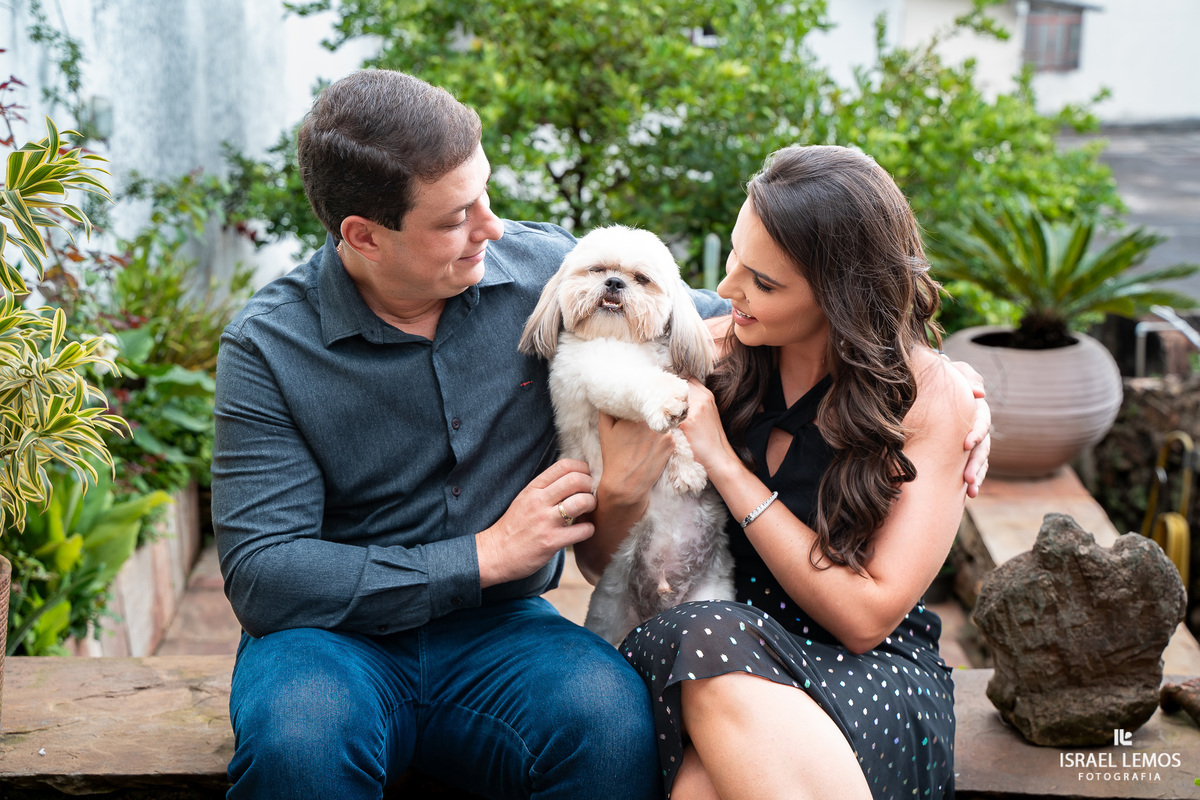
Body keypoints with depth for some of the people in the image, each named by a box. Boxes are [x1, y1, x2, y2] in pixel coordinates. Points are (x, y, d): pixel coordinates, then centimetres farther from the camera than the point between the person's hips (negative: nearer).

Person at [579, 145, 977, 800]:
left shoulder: (933, 398, -6)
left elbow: (866, 615, -13)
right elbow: (605, 563, 7)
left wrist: (724, 465, -15)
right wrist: (619, 492, -18)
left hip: (872, 672, -1)